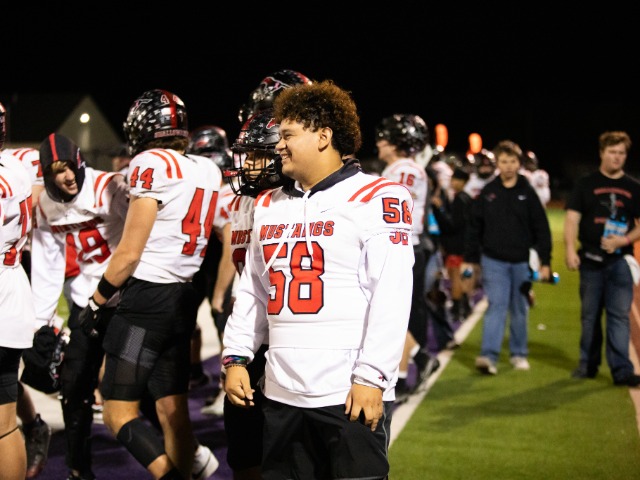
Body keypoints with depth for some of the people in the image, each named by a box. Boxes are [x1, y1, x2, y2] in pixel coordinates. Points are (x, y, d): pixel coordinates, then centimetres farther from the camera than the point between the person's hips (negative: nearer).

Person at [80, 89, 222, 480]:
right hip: (183, 298, 7)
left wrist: (96, 302, -1)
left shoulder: (150, 165, -11)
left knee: (119, 413, -3)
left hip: (147, 298, -7)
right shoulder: (210, 171, 10)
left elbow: (130, 252, -11)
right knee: (174, 412, 11)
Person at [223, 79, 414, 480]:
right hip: (282, 395, 6)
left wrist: (372, 378, -15)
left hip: (351, 396, -6)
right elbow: (252, 291, 19)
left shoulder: (377, 200, -6)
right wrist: (236, 357, 11)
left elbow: (390, 300, -12)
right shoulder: (270, 206, 15)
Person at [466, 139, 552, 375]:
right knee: (496, 306, -9)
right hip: (494, 261, -1)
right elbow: (475, 228, 6)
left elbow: (542, 229, 2)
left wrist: (545, 261, -2)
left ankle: (519, 354, 23)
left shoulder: (528, 193, 1)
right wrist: (471, 259, 5)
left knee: (520, 310, 10)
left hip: (522, 261, 1)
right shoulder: (487, 193, 2)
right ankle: (489, 356, -15)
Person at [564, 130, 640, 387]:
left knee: (619, 315, -3)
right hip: (591, 259, 0)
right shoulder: (586, 184, 3)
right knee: (590, 315, 9)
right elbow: (572, 218, -2)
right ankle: (588, 364, 21)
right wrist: (570, 249, -15)